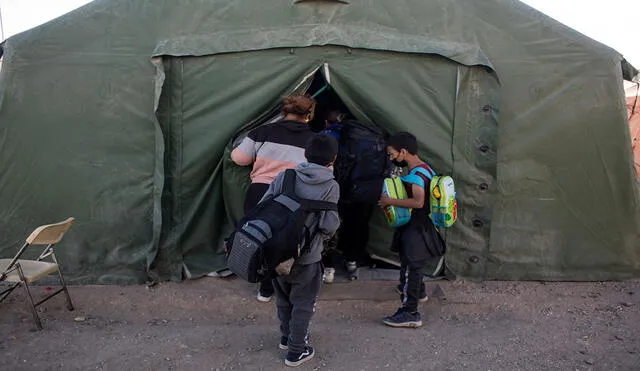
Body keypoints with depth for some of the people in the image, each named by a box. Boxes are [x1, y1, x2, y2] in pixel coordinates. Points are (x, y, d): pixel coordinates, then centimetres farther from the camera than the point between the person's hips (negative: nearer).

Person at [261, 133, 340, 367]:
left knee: (283, 298, 23)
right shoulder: (331, 186, -11)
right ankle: (296, 351, 22)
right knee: (303, 304, 13)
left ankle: (286, 337, 42)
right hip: (306, 256, -4)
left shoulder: (284, 176, -2)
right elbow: (328, 225, -15)